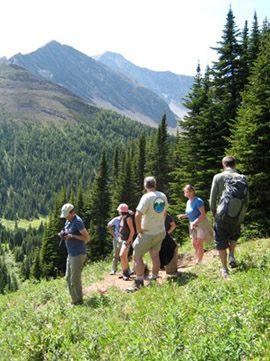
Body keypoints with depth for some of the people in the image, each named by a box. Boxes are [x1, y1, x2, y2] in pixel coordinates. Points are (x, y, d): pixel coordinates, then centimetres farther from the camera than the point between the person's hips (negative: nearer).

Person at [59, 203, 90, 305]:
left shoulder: (78, 222, -16)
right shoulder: (68, 221, 11)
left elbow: (87, 238, -18)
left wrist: (72, 236, -22)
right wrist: (63, 234, 1)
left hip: (78, 254, -9)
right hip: (71, 254, 9)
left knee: (75, 279, -4)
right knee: (68, 278, 13)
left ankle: (78, 301, 8)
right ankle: (74, 299, 23)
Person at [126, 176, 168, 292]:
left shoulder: (147, 197, -20)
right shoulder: (163, 196, 3)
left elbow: (138, 215, -29)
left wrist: (139, 229, -17)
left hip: (147, 233, -7)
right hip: (160, 232, 7)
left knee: (137, 256, 2)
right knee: (155, 255, 17)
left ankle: (138, 284, 3)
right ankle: (154, 280, 25)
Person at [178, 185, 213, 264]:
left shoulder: (198, 201, -19)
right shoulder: (188, 202, 6)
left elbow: (203, 214, -23)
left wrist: (194, 222, -28)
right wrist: (183, 216, 4)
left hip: (201, 224, -8)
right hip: (194, 225, 8)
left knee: (199, 244, -7)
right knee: (194, 244, 9)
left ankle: (198, 262, -2)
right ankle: (197, 261, 18)